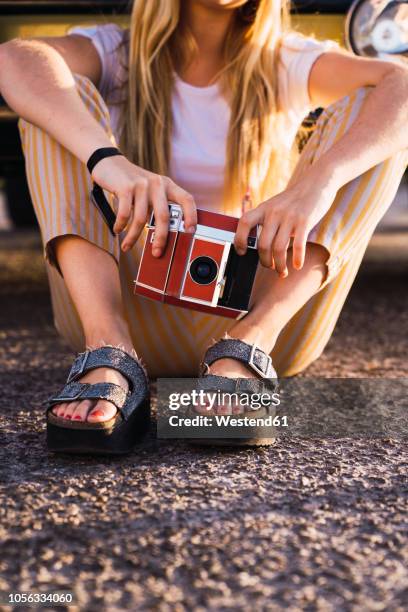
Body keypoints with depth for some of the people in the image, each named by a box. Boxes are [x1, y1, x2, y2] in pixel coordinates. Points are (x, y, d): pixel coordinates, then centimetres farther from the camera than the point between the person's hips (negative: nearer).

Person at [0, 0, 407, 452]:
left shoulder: (284, 64, 6)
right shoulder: (118, 56, 5)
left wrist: (318, 180, -34)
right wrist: (107, 159, -38)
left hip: (250, 308, 1)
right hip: (135, 316, 0)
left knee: (364, 111, -11)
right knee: (66, 94, -12)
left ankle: (250, 340, -32)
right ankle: (108, 347, -32)